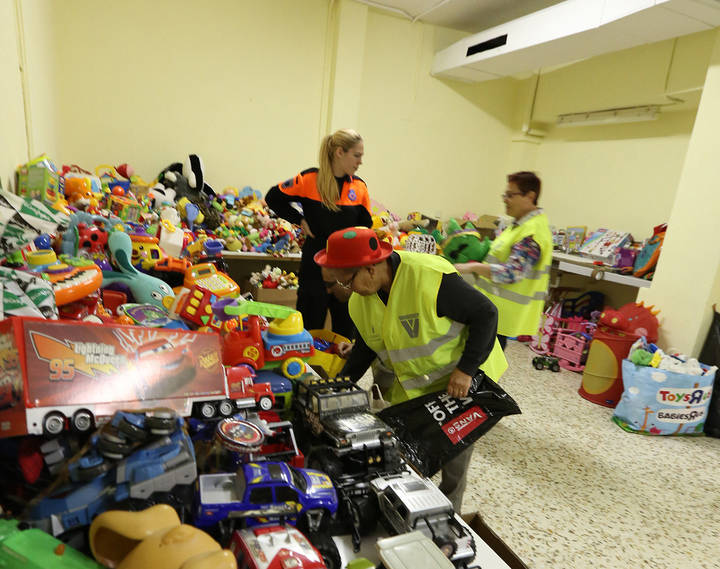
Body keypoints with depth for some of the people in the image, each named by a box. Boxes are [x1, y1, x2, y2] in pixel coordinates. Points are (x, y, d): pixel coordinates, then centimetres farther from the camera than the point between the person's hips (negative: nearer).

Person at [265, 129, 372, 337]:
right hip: (315, 263, -3)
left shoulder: (359, 186, 3)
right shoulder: (310, 179, -7)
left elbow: (366, 226, 12)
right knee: (311, 327, 8)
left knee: (346, 330, 11)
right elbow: (273, 198, 4)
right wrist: (300, 220, -4)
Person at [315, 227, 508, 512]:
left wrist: (466, 370, -24)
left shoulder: (430, 277, -31)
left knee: (453, 458, 8)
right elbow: (366, 345, 8)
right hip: (410, 389, 5)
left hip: (463, 380, -5)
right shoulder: (359, 300, -7)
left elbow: (485, 314, -22)